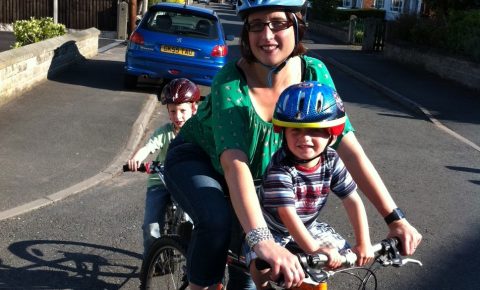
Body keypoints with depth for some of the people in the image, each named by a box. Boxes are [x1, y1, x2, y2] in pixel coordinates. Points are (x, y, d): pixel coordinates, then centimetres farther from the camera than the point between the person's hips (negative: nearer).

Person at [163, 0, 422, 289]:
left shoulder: (313, 73, -21)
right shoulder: (230, 84, -33)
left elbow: (349, 146, -24)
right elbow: (235, 163, -45)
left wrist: (395, 218, -29)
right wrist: (263, 241, -59)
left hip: (261, 171, 4)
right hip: (196, 158, -4)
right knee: (218, 220, -31)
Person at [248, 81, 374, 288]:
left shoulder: (332, 162, -15)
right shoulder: (279, 169, -31)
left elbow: (353, 201, -11)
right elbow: (287, 214, -36)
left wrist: (364, 244, -16)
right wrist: (314, 249, -43)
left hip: (308, 227, 5)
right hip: (270, 229, -5)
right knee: (263, 273, -26)